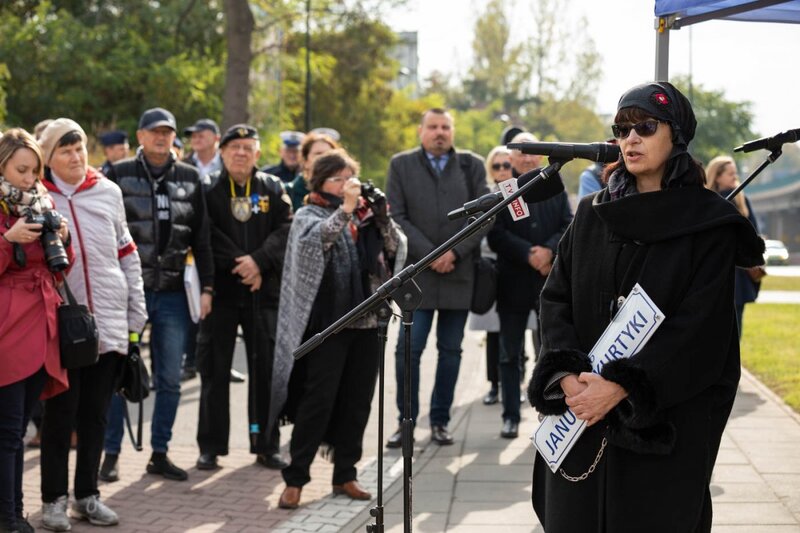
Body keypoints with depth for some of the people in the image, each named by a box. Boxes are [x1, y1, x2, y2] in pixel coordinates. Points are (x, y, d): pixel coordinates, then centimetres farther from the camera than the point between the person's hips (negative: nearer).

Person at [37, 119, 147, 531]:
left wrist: (137, 311, 10)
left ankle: (87, 494, 21)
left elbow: (127, 253, 12)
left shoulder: (108, 192, 6)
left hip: (109, 322, 3)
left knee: (95, 413, 10)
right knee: (61, 413, 2)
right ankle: (54, 498, 13)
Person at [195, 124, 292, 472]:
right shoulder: (207, 189, 4)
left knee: (267, 368, 4)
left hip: (264, 291, 2)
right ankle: (210, 447, 11)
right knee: (215, 369, 3)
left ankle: (267, 446, 14)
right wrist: (237, 266, -16)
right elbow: (207, 235, -7)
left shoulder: (272, 189, 10)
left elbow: (285, 230, -2)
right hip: (219, 290, -2)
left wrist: (259, 261, -16)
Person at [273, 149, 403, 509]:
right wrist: (345, 208, -24)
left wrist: (380, 215, -7)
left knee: (357, 401, 8)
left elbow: (396, 248, 7)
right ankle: (295, 478, 1)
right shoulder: (309, 215, 1)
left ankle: (345, 474, 18)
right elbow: (313, 240, -21)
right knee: (318, 400, -6)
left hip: (366, 320, 5)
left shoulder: (364, 214, 14)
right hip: (328, 321, -5)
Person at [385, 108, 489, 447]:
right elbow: (396, 216, -2)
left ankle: (440, 421, 15)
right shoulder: (401, 165, 6)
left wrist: (455, 252, -9)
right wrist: (429, 254, -11)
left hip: (460, 272, 2)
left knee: (450, 352, 6)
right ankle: (406, 422, 5)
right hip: (417, 273, -1)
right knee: (408, 350, -5)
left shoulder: (472, 165, 9)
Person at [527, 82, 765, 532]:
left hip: (666, 421, -4)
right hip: (580, 411, 4)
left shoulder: (709, 223, -5)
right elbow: (556, 298, 5)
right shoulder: (592, 215, 9)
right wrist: (566, 374, -13)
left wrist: (622, 387, -20)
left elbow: (700, 327, -13)